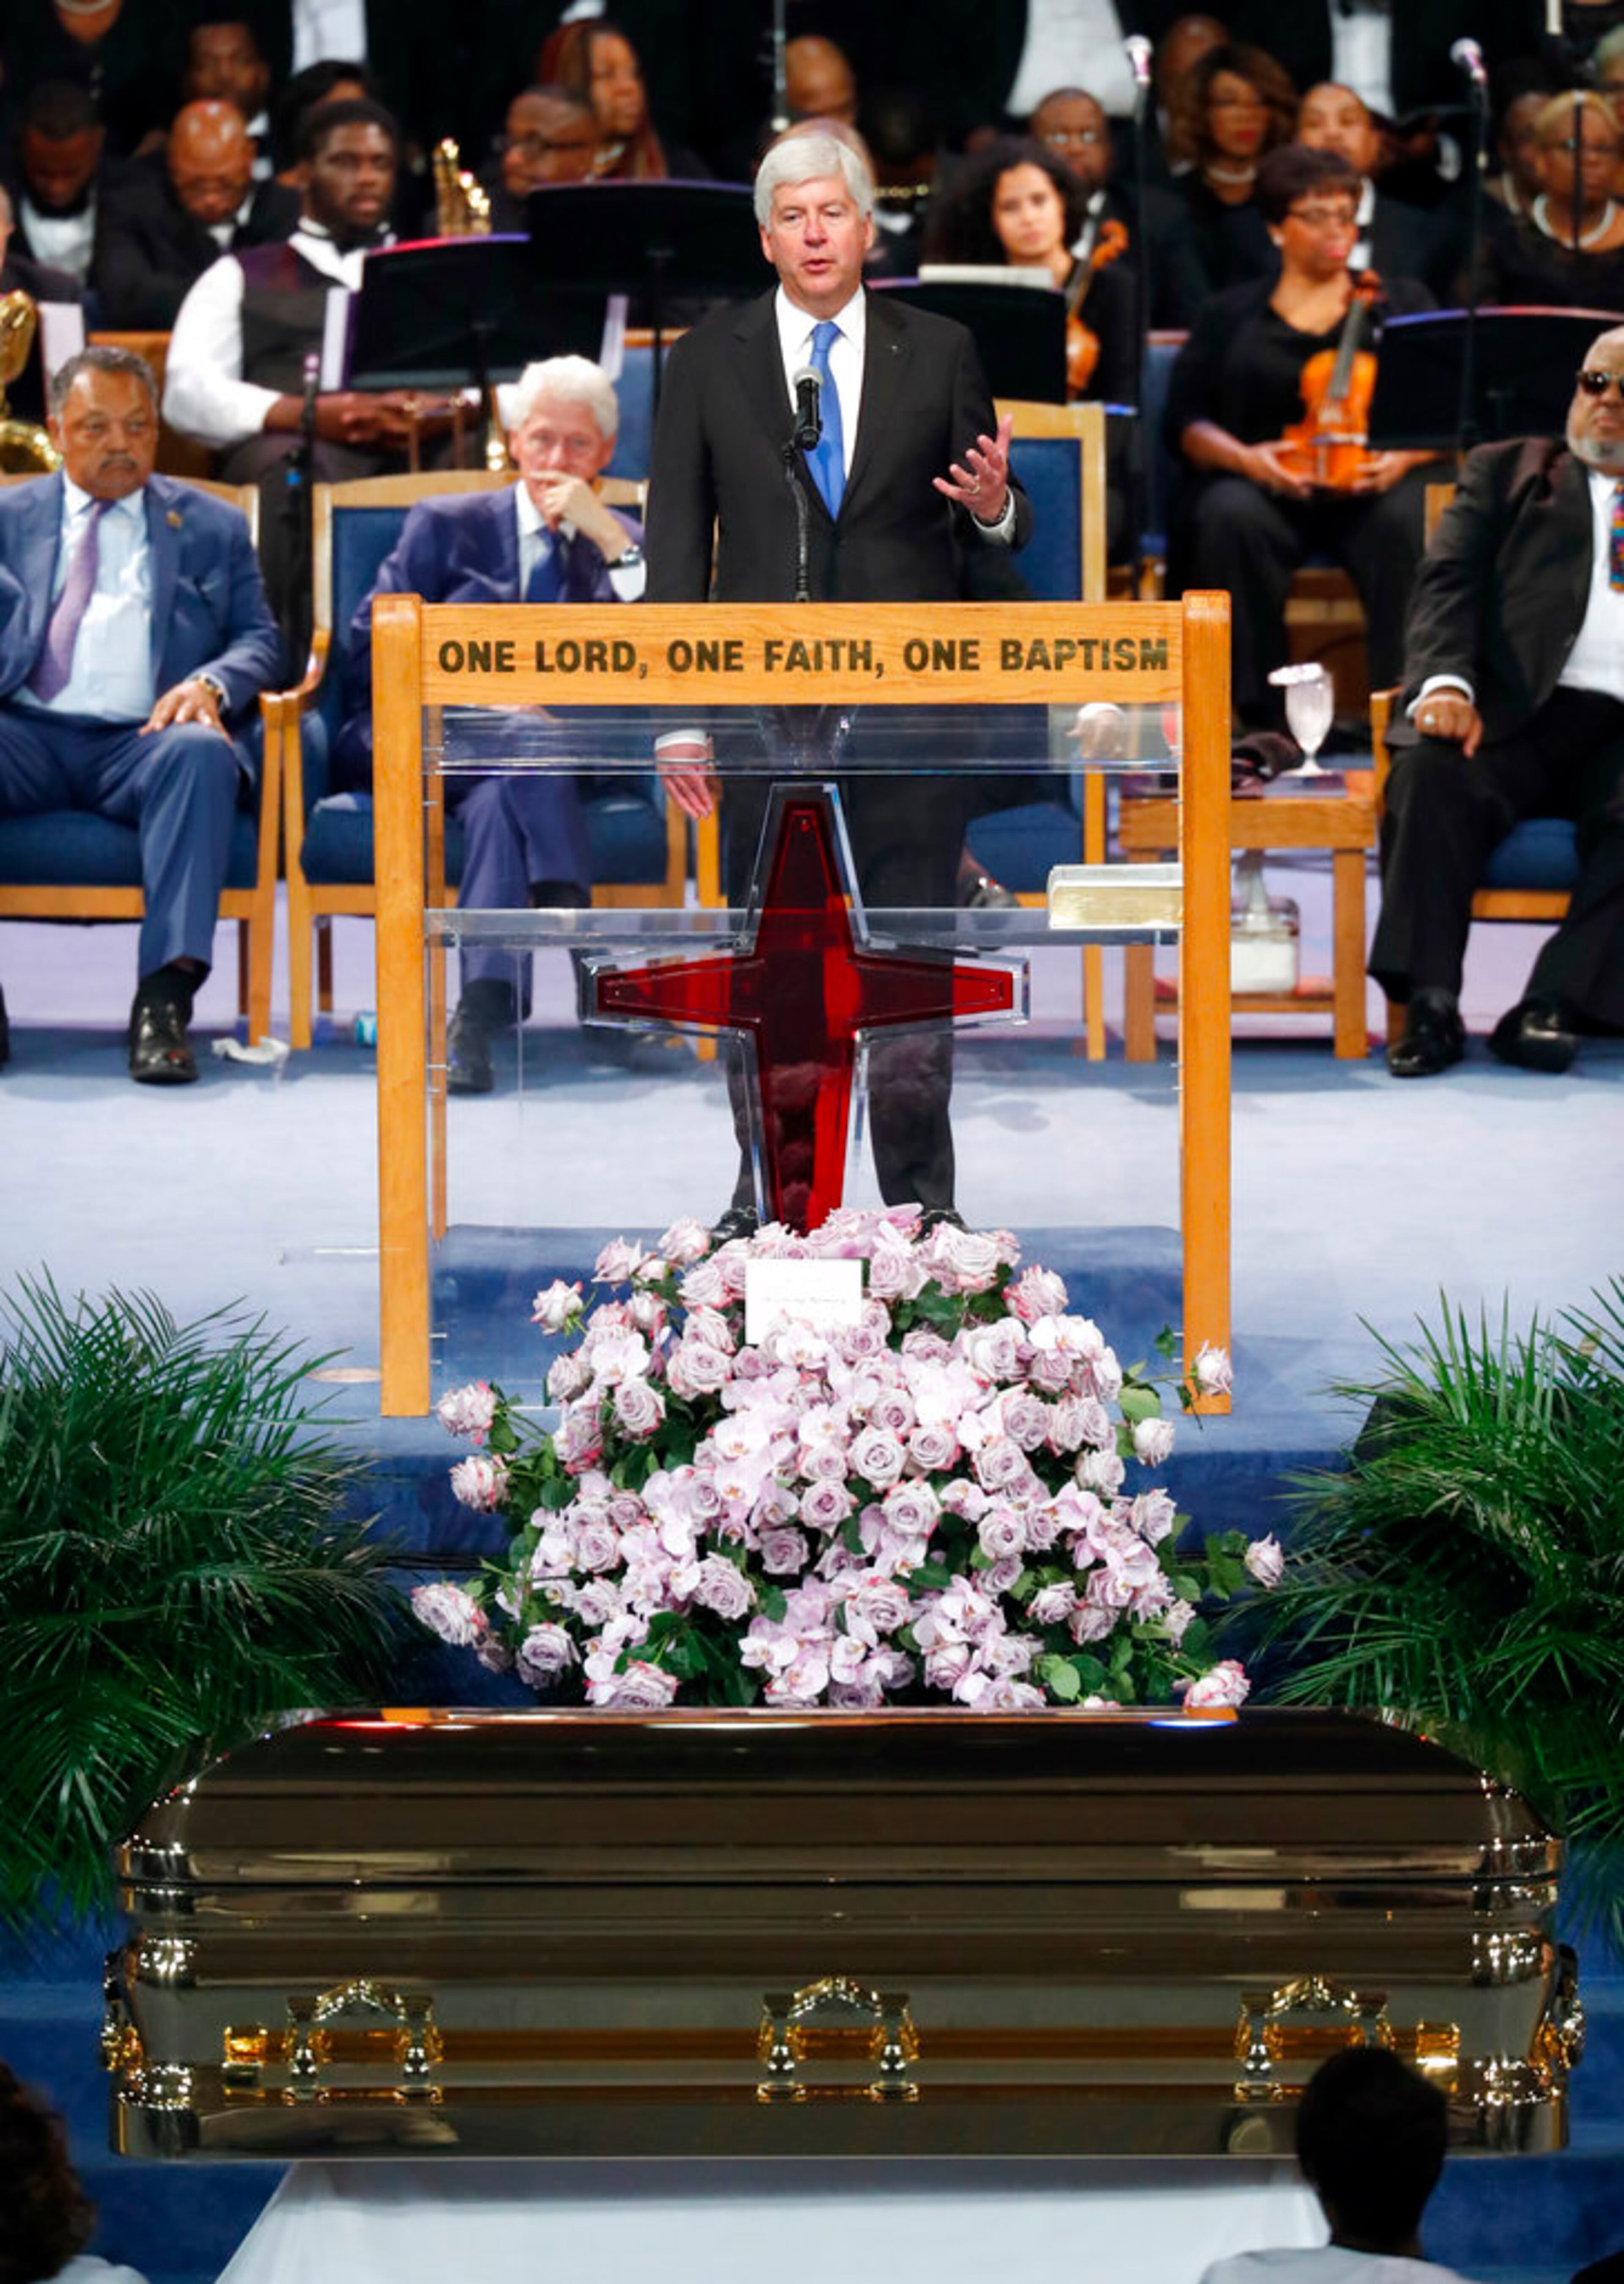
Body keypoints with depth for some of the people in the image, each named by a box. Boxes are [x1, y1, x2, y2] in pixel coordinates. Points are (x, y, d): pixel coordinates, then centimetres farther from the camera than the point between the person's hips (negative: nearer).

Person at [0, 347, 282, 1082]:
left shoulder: (212, 528, 21)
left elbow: (258, 638, 13)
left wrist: (213, 683, -10)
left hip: (144, 738, 0)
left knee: (202, 755, -36)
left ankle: (166, 994, -41)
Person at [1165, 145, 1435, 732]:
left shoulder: (1403, 303, 18)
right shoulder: (1232, 316, 17)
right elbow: (1186, 422, 9)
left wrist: (1404, 456, -14)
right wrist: (1243, 457, -13)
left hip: (1372, 485, 0)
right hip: (1266, 485, 0)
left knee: (1409, 522, -36)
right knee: (1231, 517, -36)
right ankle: (1259, 715, -30)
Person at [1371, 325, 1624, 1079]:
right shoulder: (1507, 472, 25)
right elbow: (1449, 583, 9)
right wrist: (1446, 682, -11)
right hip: (1518, 713, 0)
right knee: (1431, 775, -32)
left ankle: (1552, 1006, -33)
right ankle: (1430, 1009, -31)